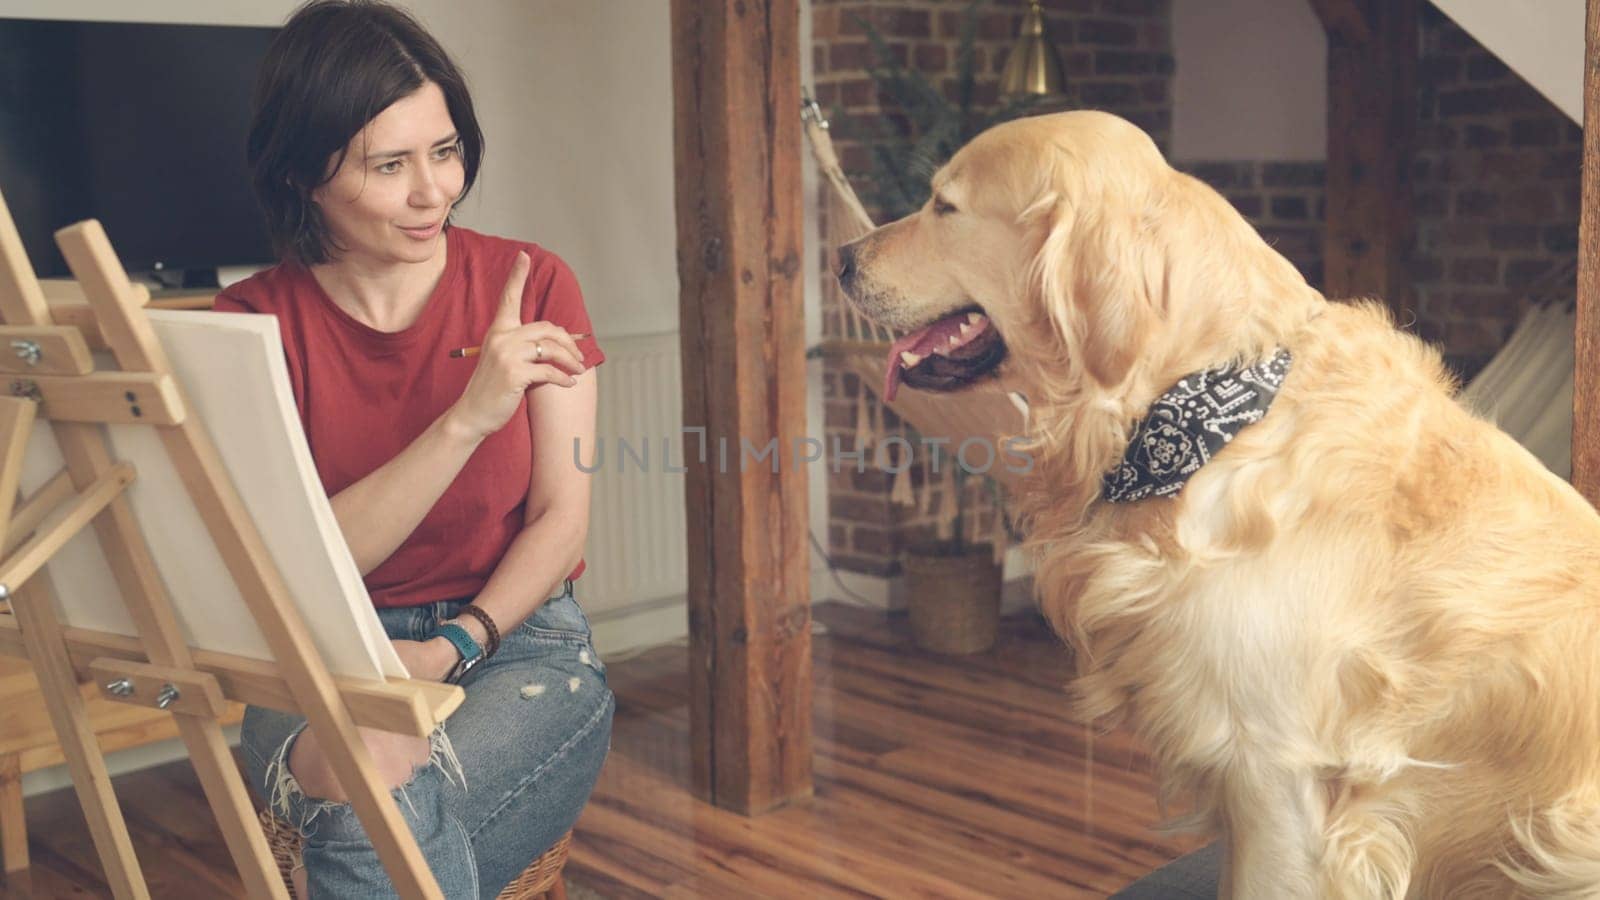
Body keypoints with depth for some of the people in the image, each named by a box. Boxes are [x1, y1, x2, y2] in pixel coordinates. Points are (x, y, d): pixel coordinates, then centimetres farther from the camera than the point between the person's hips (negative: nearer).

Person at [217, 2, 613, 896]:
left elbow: (562, 517, -1)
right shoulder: (254, 322, -3)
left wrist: (449, 649, -16)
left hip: (518, 645, 0)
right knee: (368, 783, -34)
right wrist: (466, 418, -24)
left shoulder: (532, 284, 0)